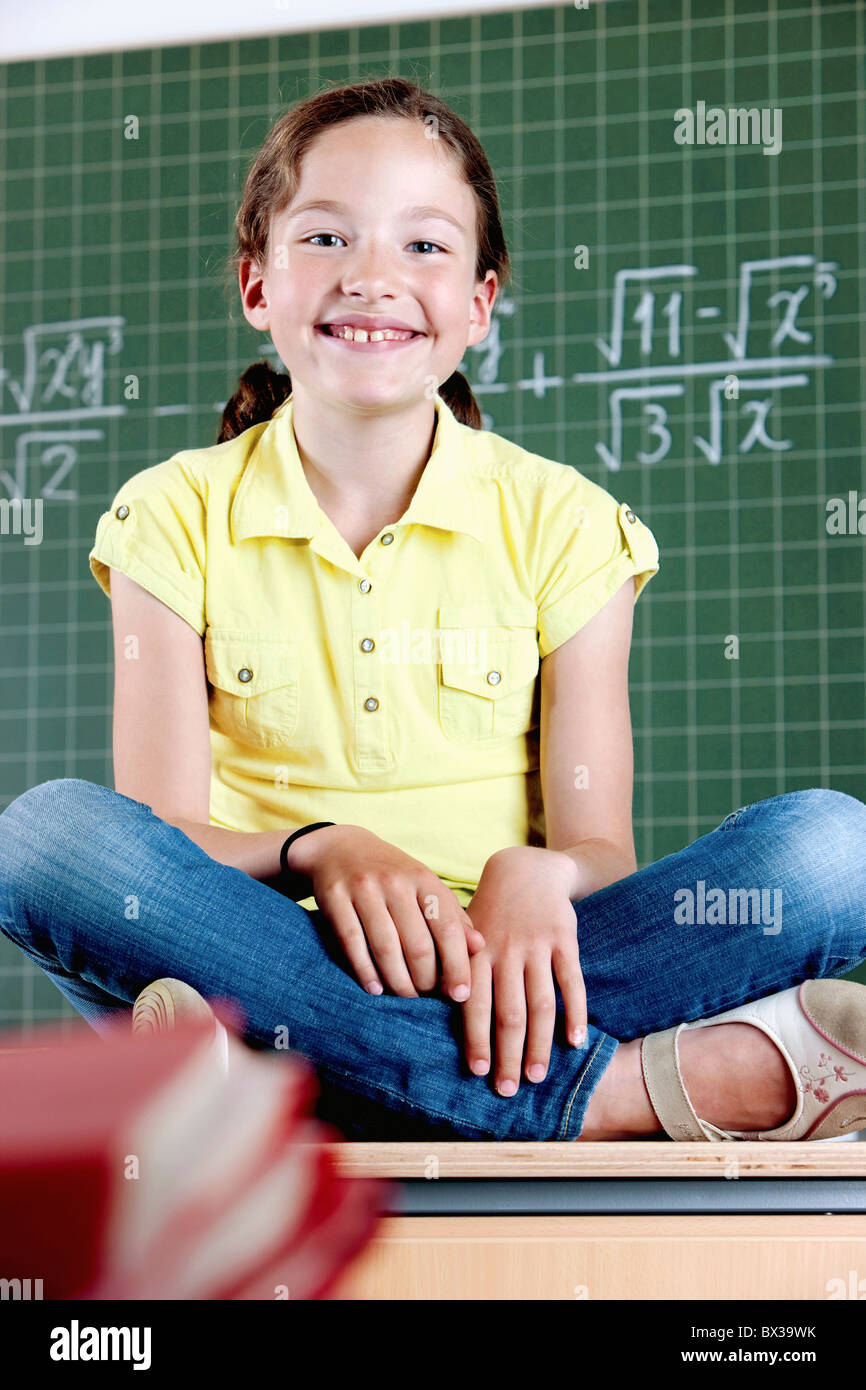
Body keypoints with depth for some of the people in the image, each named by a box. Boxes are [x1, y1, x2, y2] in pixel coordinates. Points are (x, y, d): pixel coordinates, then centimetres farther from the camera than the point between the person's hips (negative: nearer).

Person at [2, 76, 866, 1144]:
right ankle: (634, 1086, -32)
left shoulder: (561, 522, 7)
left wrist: (539, 877, -23)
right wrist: (319, 847, -24)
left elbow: (599, 848, 2)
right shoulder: (176, 518, 6)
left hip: (497, 981, 0)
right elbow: (156, 845, -3)